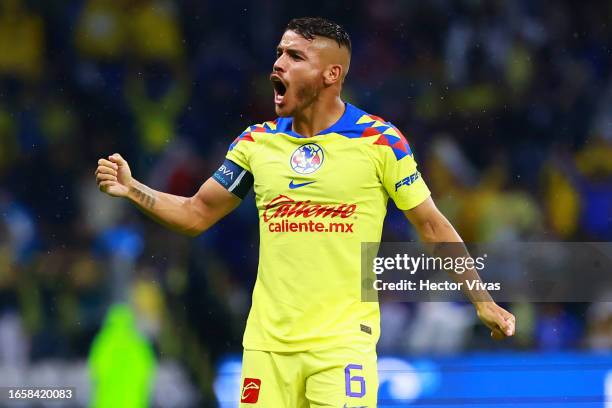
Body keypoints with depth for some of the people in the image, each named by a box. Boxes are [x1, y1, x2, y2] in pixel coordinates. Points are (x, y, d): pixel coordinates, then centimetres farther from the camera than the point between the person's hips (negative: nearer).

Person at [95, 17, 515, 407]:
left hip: (343, 341, -4)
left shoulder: (380, 140, -3)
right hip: (267, 344, 4)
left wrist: (483, 303, 2)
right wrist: (131, 189, 1)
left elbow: (432, 226, 3)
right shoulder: (257, 142, 8)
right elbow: (196, 214, 16)